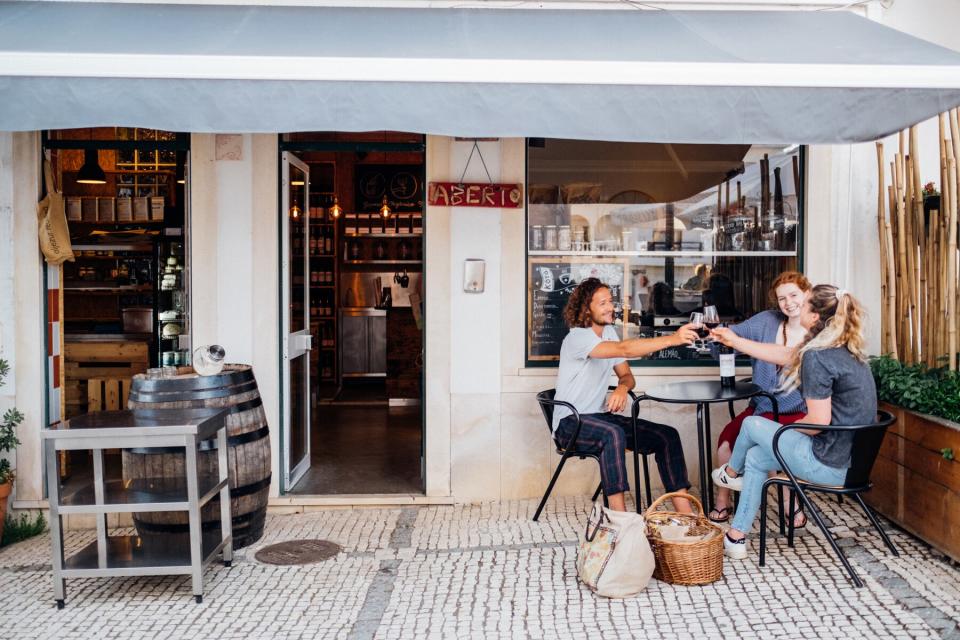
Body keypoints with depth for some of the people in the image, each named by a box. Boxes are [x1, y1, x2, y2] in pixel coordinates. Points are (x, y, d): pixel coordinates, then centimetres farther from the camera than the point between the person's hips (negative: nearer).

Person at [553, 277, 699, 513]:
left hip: (600, 415, 8)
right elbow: (624, 349, -33)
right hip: (570, 423, -8)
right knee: (613, 434, -40)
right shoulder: (578, 337, -18)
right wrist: (672, 339, -41)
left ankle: (687, 516, -10)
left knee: (667, 436, -9)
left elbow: (626, 375, 14)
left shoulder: (608, 332, 11)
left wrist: (622, 388, -12)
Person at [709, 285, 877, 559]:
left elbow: (819, 420, -24)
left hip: (829, 464, -9)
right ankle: (736, 538, 27)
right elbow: (783, 355, 18)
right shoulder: (844, 349, 7)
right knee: (756, 457, 21)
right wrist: (735, 341, 24)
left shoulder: (816, 357, -23)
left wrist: (788, 429, -2)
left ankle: (731, 473, 42)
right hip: (853, 458, 9)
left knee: (752, 424, 11)